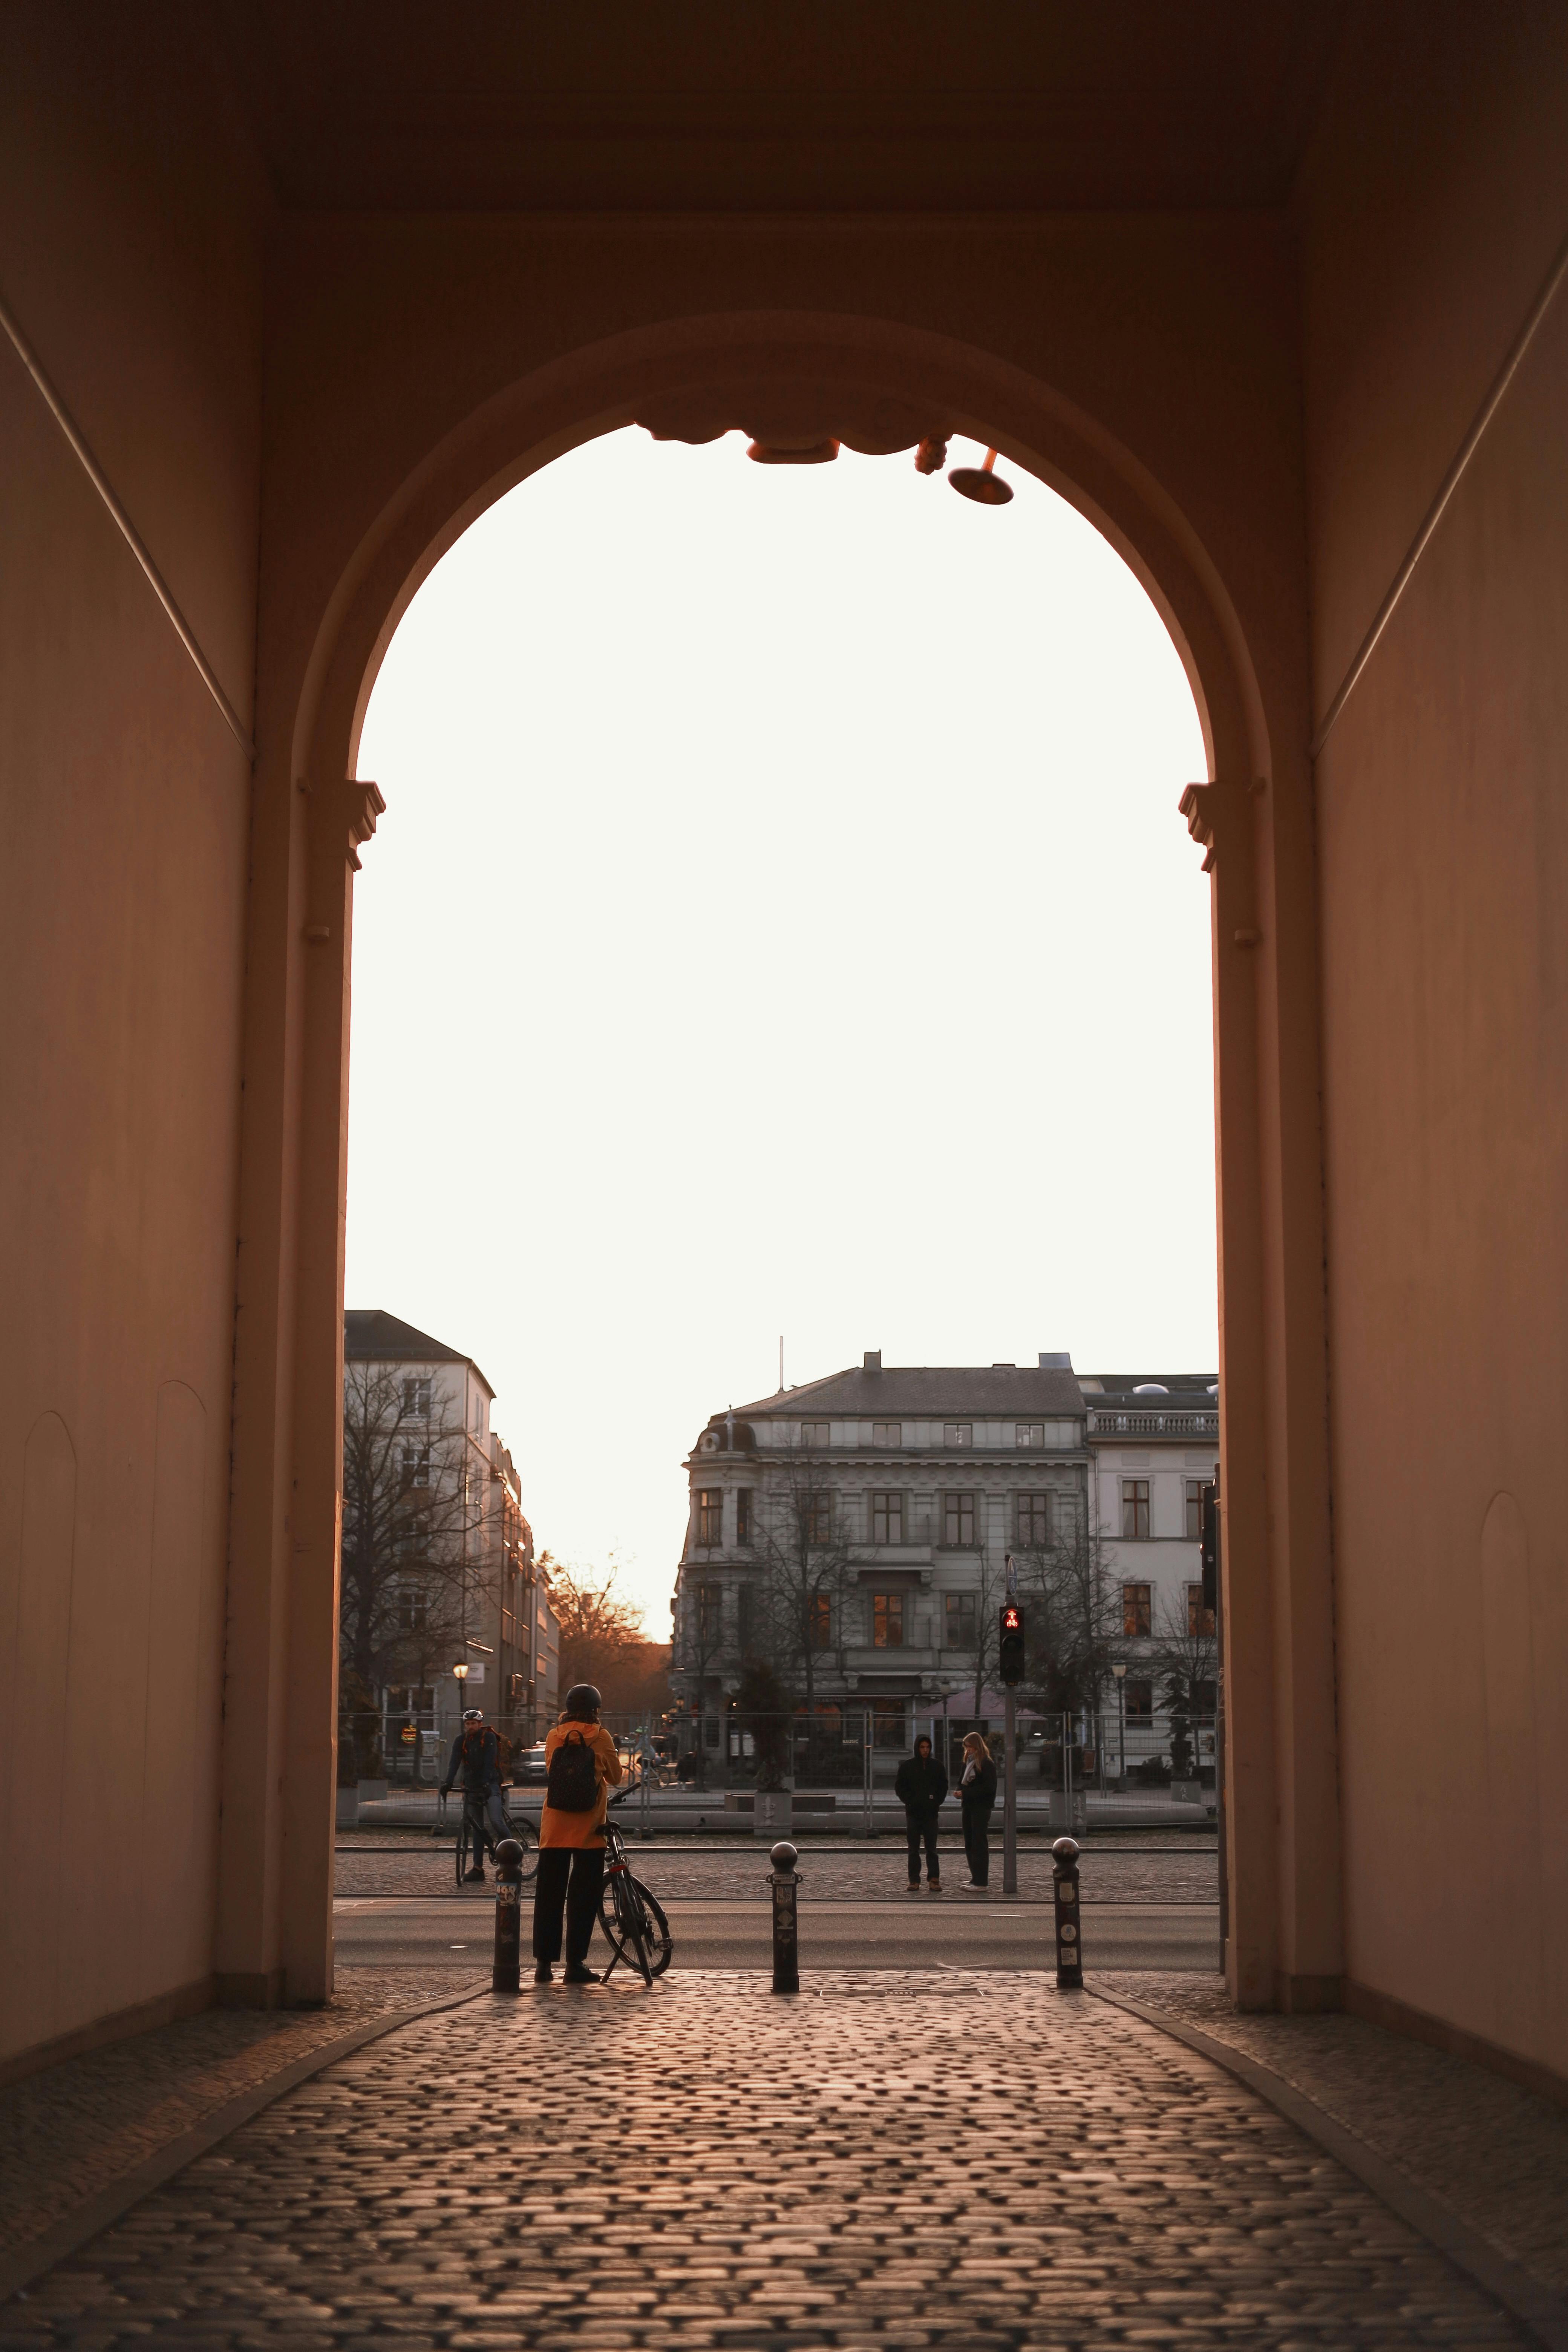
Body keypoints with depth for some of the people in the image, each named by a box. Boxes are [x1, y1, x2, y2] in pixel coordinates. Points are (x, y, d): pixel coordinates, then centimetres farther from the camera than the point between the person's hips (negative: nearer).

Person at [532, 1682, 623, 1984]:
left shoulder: (554, 1736, 3)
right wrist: (614, 1755, 23)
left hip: (554, 1827, 2)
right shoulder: (600, 1737, -4)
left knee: (549, 1894, 8)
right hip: (589, 1828, -2)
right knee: (584, 1895, 4)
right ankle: (576, 1962, 2)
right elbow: (615, 1778, 4)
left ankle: (543, 1962, 7)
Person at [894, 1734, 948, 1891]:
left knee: (932, 1848, -1)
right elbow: (899, 1787, 4)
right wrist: (909, 1801, -7)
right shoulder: (907, 1766, 2)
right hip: (913, 1813, 0)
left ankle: (934, 1880, -2)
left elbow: (943, 1786, 12)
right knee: (914, 1850, 3)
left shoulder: (936, 1766, 6)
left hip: (931, 1813, 0)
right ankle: (914, 1881, 5)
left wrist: (937, 1802, 0)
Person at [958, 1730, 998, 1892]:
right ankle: (976, 1878, 20)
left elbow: (988, 1787, -17)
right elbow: (962, 1782, 20)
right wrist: (960, 1791, -3)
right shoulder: (968, 1762, 14)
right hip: (969, 1806, 9)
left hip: (981, 1807, -9)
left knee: (979, 1843, -8)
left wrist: (966, 1793, -19)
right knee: (969, 1844, 11)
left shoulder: (987, 1764, -10)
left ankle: (981, 1882, -8)